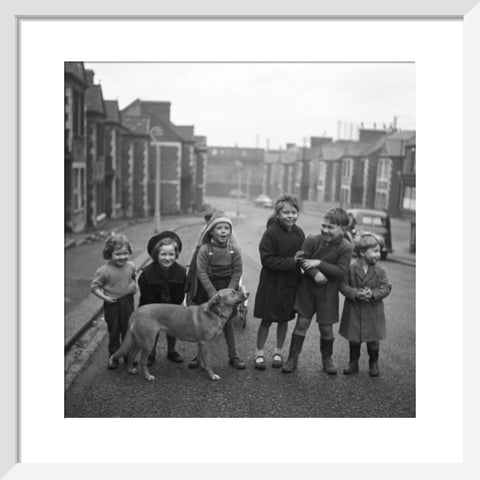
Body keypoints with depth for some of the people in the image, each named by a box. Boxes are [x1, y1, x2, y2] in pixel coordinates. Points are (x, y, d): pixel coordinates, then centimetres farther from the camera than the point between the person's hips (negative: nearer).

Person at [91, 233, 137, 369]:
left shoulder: (130, 266, -5)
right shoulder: (104, 271, -18)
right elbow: (94, 286, -10)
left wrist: (134, 286, 1)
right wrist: (104, 297, -19)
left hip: (128, 302, 3)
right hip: (112, 304, -3)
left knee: (128, 330, 14)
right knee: (113, 332, 10)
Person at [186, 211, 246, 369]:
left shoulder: (234, 250, -6)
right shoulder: (204, 249, -13)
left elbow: (237, 273, -4)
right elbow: (201, 272, -14)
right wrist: (213, 294, -19)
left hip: (227, 287, 1)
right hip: (206, 289, -1)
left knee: (227, 322, 8)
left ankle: (233, 356, 19)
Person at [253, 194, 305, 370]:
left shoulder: (299, 233, 0)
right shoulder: (271, 233, -16)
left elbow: (303, 257, 9)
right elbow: (267, 259, -20)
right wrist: (291, 261, -23)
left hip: (291, 283, 5)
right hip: (272, 283, -4)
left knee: (284, 319, 15)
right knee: (267, 320, 6)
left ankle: (278, 352, 32)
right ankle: (259, 353, 23)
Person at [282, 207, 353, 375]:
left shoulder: (346, 247, -13)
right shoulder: (313, 240, -8)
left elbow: (341, 272, -18)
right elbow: (302, 259, -11)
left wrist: (319, 263, -23)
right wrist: (315, 273, -27)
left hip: (328, 292, -1)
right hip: (307, 288, 1)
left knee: (326, 328, 9)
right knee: (302, 323, 4)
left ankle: (327, 358, 33)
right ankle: (292, 359, 16)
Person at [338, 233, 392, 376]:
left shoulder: (379, 271, -5)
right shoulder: (351, 268, -10)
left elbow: (386, 287, -6)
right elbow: (342, 285, -11)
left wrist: (373, 293, -22)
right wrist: (356, 293, -24)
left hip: (373, 311, 1)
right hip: (354, 310, -1)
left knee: (373, 340, 11)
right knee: (354, 339, 12)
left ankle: (373, 364, 30)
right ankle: (353, 363, 29)